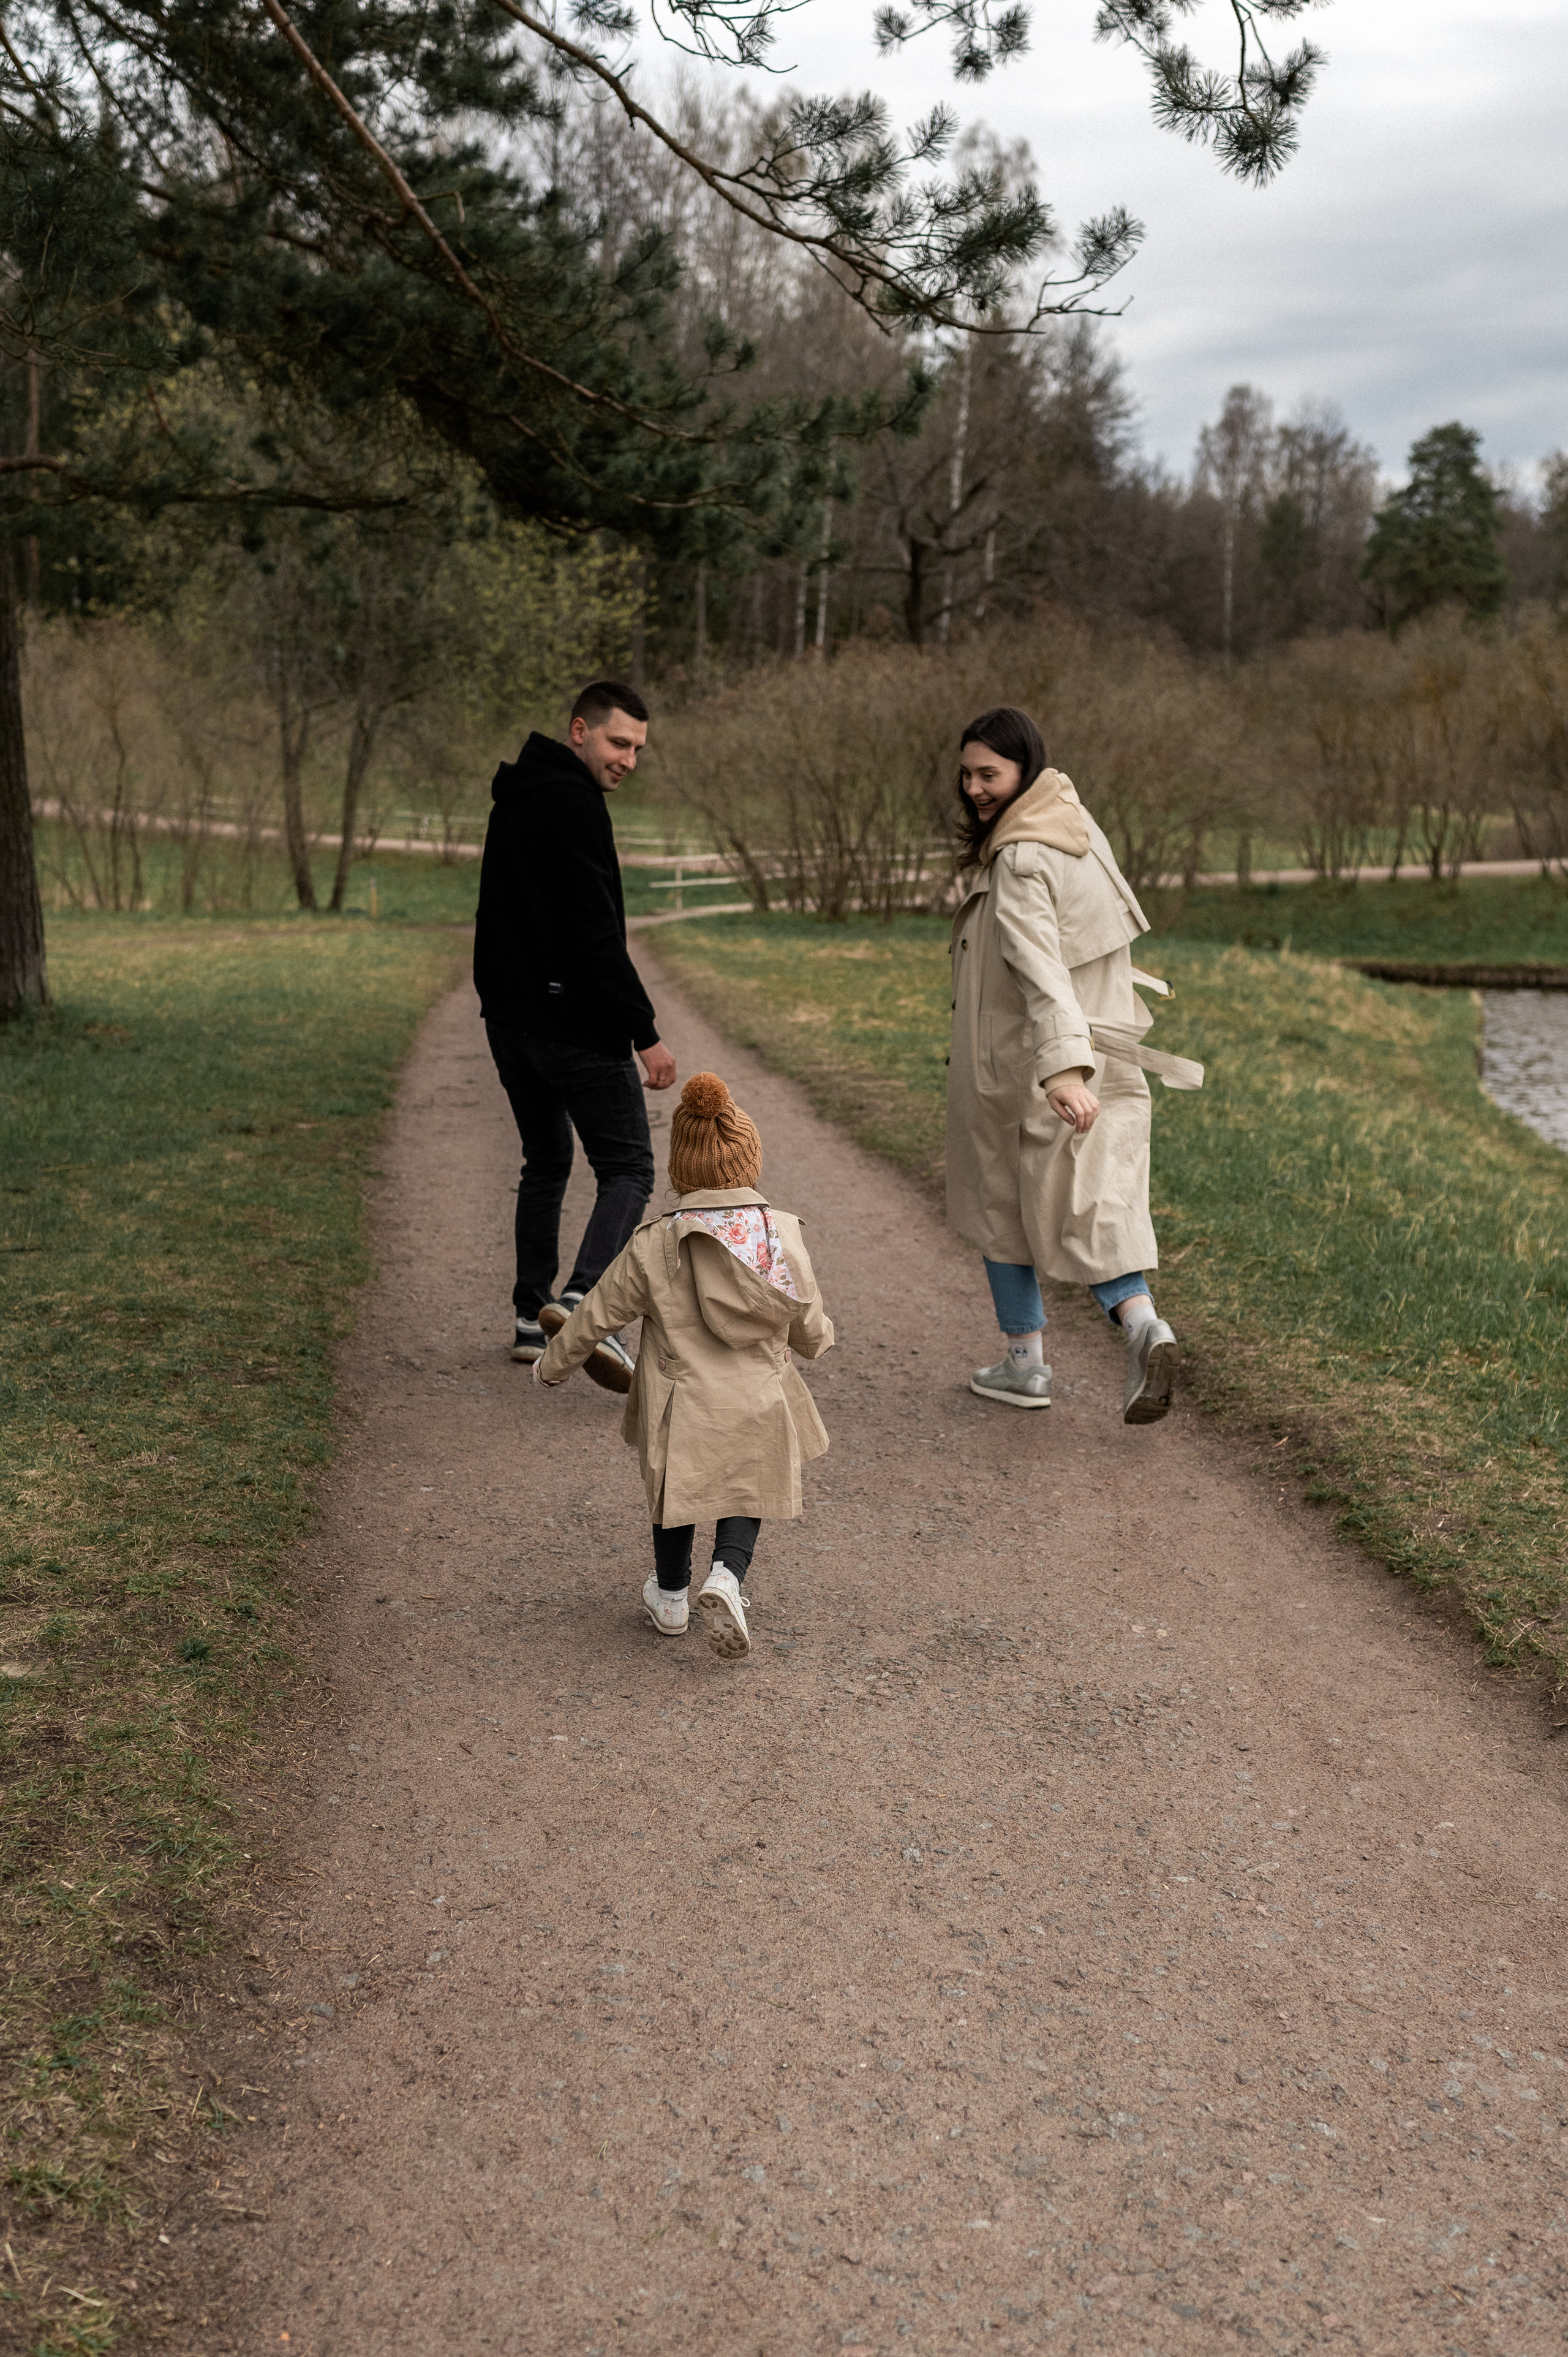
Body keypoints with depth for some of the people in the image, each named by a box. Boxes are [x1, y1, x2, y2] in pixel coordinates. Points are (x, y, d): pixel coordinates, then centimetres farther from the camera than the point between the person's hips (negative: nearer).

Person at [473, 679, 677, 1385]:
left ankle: (533, 1318, 18)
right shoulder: (574, 804, -14)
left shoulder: (515, 800, 17)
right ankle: (583, 1299, -24)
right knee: (628, 1167, -5)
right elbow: (596, 935, -21)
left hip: (509, 1019, 9)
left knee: (545, 1165, 18)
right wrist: (645, 1033, -19)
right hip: (574, 1022, -9)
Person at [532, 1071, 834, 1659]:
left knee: (677, 1492, 23)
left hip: (680, 1407, 0)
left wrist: (553, 1365, 15)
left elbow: (597, 1314, -2)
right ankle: (726, 1578, -7)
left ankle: (670, 1596, 36)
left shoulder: (653, 1245, -12)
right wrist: (822, 1338, 29)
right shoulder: (782, 1234, -7)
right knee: (745, 1496, 19)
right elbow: (808, 1324, 3)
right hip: (757, 1407, 1)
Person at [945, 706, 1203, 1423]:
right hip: (1103, 1059, 7)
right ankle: (1141, 1323, -17)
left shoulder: (1019, 864, -20)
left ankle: (1024, 1363, 19)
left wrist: (1061, 1067, -44)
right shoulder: (1073, 821, 8)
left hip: (1018, 1068, -7)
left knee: (1001, 1205, 12)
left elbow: (1042, 967, -33)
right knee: (1093, 1209, 7)